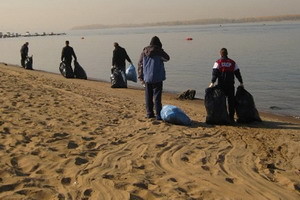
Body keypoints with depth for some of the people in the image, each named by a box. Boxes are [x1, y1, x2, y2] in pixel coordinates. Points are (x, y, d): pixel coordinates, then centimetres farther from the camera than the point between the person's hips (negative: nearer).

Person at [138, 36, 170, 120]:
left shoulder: (144, 52, 7)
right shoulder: (159, 51, -8)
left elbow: (140, 64, 9)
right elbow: (167, 58, 6)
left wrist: (141, 77, 14)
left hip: (147, 78, 4)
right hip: (157, 78, -4)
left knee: (148, 97, 12)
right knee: (157, 97, -3)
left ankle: (149, 113, 17)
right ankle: (158, 115, -4)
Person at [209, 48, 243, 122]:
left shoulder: (218, 62, 1)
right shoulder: (233, 62, 8)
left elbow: (215, 73, -9)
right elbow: (237, 73, 10)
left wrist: (212, 82, -14)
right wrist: (241, 83, 16)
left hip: (221, 85, -1)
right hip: (231, 85, 2)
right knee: (231, 101, 6)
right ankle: (231, 118, 7)